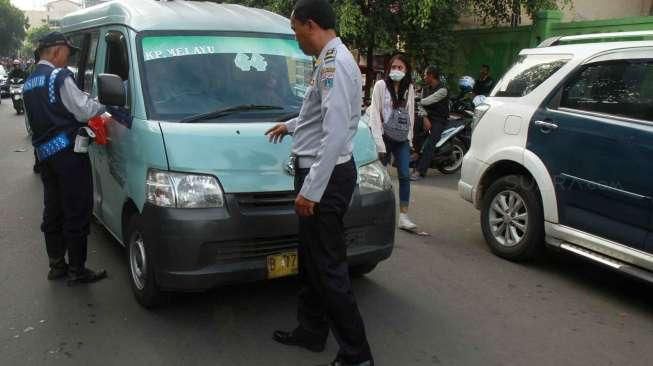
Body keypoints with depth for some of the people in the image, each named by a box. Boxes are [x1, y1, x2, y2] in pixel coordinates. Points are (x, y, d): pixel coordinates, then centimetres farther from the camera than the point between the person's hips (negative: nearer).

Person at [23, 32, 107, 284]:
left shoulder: (29, 83, 19)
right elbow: (84, 110, -12)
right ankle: (77, 271, 2)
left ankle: (57, 266, 24)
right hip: (68, 150, -9)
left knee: (53, 211, 15)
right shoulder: (59, 76, -9)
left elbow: (42, 118, 18)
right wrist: (101, 107, 8)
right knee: (77, 212, -3)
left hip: (45, 153, 9)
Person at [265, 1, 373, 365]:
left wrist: (310, 189, -25)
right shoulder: (333, 59, 14)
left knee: (329, 269, -4)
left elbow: (335, 133, -26)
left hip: (326, 177, -11)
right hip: (323, 174, 11)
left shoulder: (334, 62, -18)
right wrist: (291, 125, 45)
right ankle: (311, 331, 34)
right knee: (311, 261, 19)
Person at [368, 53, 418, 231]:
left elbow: (410, 113, 12)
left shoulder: (409, 88, 7)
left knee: (405, 175, -3)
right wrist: (379, 141, -14)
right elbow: (375, 113, -8)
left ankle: (403, 216, 2)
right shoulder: (381, 85, -4)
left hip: (402, 138, 3)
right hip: (385, 136, -3)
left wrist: (410, 137, 6)